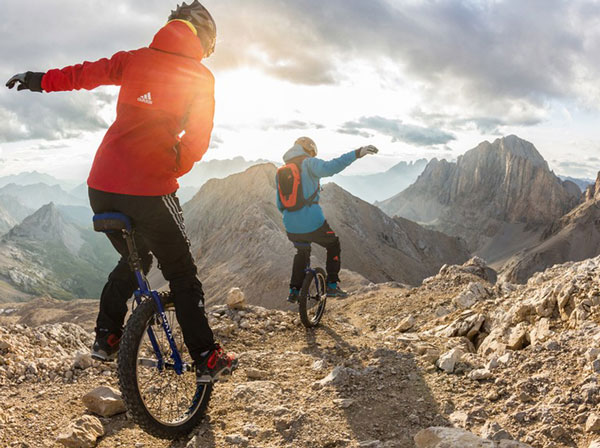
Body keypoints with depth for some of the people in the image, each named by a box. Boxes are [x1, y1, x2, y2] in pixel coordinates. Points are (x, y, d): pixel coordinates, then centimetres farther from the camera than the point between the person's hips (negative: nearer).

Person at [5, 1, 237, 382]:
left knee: (134, 260, 27)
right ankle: (207, 358, 12)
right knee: (182, 272, 9)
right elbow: (198, 141, -5)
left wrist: (39, 80, 28)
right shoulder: (199, 76, 0)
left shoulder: (135, 59, 10)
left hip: (102, 186, 5)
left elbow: (83, 74, 13)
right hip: (150, 188, -5)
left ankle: (106, 337, 29)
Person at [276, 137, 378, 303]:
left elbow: (280, 205, 18)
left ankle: (294, 291, 31)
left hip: (291, 228, 6)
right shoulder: (309, 164, -5)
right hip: (313, 224, -5)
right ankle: (332, 285, 15)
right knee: (333, 246, 21)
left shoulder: (281, 172, 13)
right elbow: (329, 167, -28)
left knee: (302, 252, 32)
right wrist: (357, 153, -32)